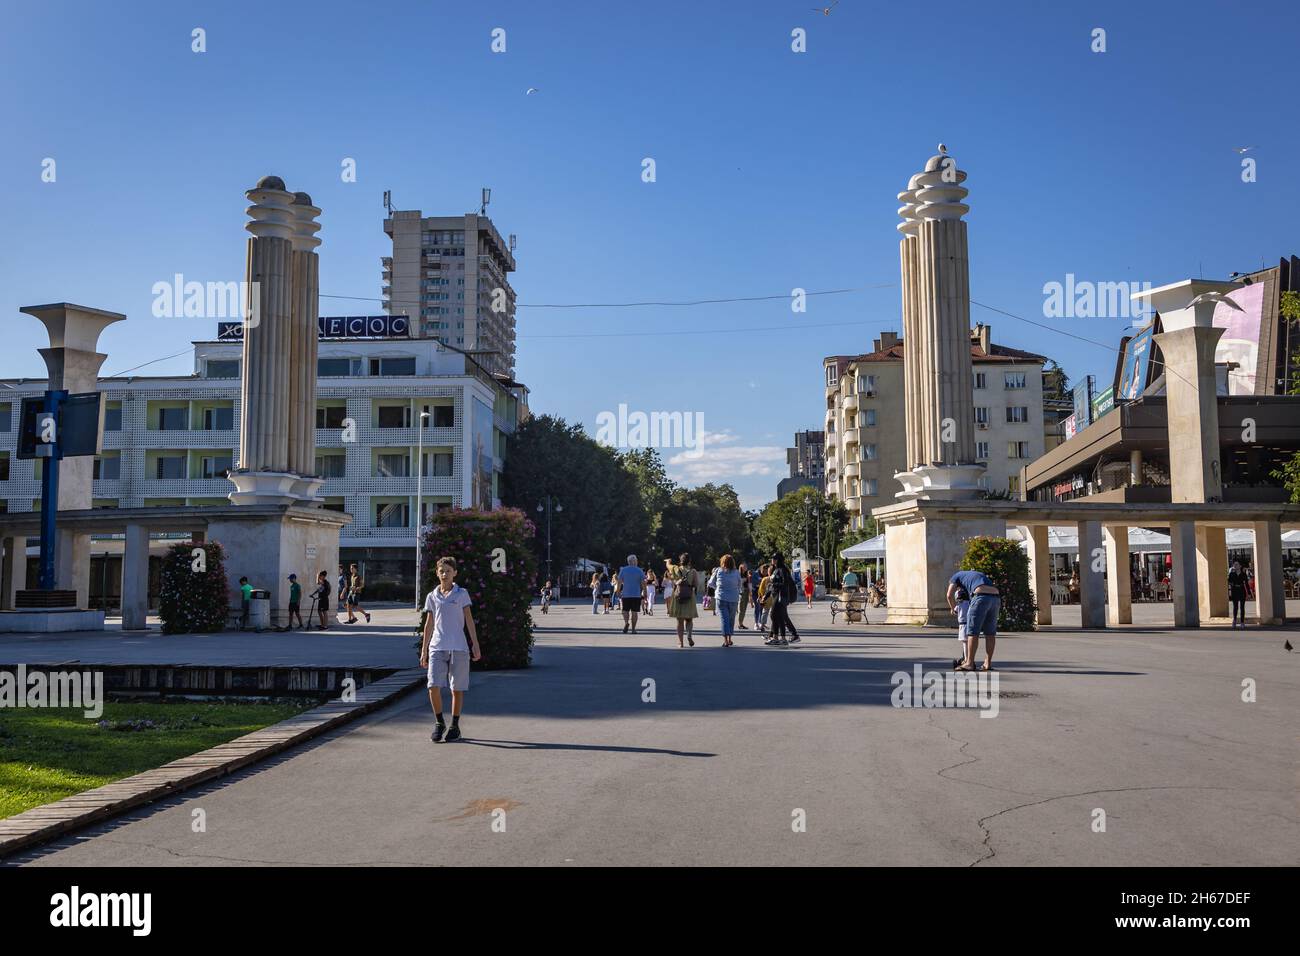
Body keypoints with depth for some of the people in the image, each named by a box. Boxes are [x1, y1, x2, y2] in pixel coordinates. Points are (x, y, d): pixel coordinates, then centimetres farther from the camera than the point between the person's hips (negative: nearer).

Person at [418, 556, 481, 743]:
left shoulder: (462, 594, 3)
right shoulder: (432, 596, 10)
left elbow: (469, 620, 3)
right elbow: (429, 625, 13)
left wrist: (475, 645, -3)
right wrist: (423, 651, 12)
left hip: (458, 648, -2)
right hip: (437, 647, 2)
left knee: (457, 689, 4)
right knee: (433, 686, -10)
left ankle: (455, 726, 18)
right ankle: (439, 723, 9)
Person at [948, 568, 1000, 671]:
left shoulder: (956, 576, 23)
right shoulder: (980, 575, 40)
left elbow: (950, 595, 8)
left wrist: (953, 608, 25)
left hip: (981, 597, -6)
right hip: (995, 597, 6)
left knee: (973, 632, -1)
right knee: (990, 633, 13)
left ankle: (969, 663, -2)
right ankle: (988, 663, 14)